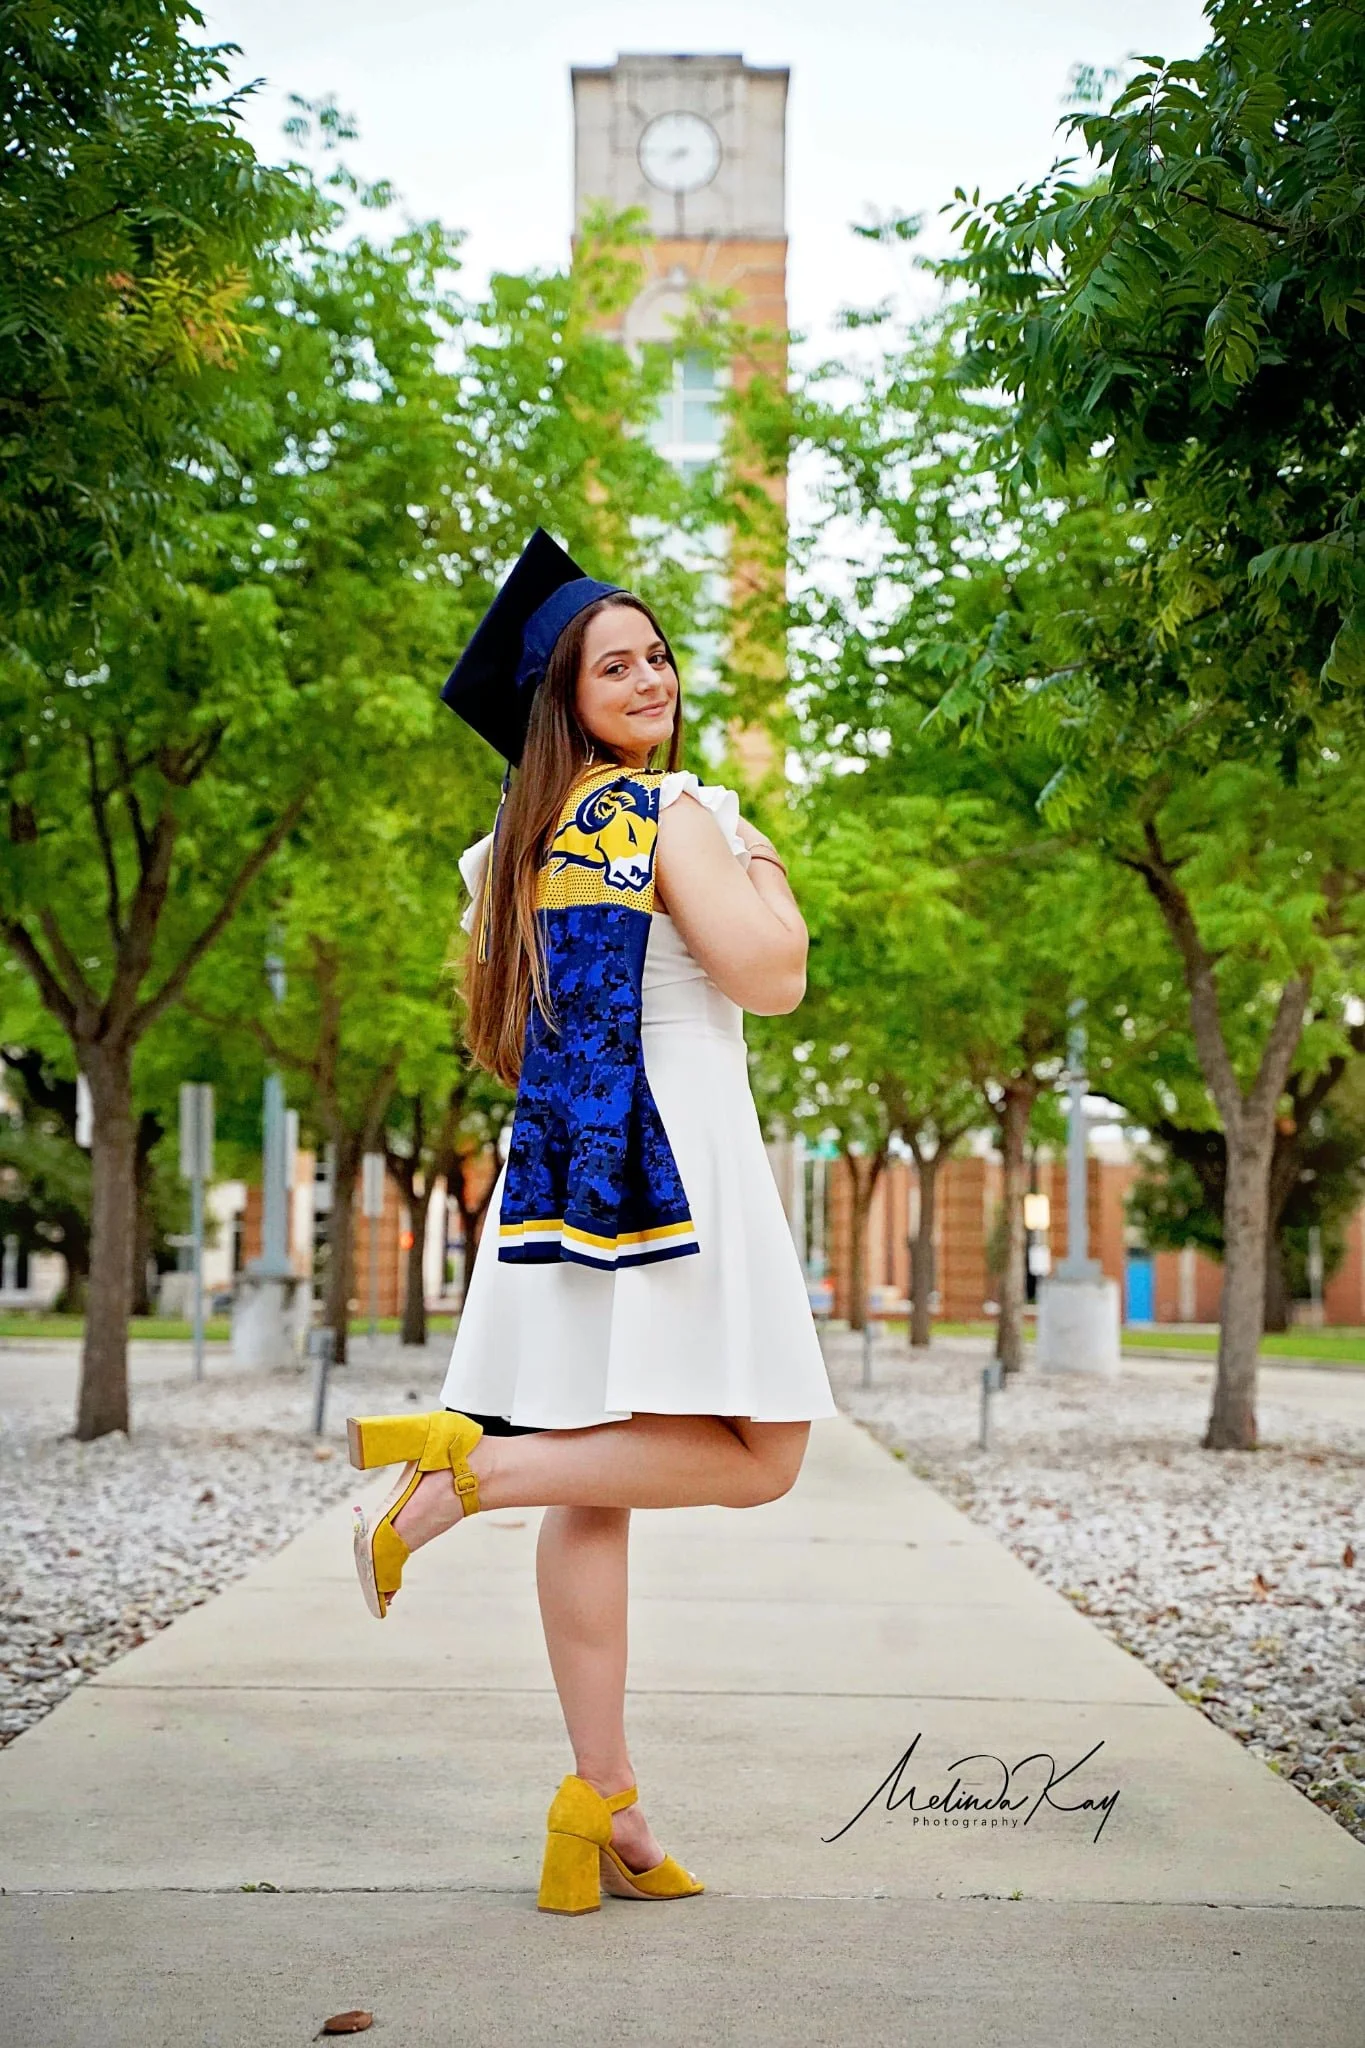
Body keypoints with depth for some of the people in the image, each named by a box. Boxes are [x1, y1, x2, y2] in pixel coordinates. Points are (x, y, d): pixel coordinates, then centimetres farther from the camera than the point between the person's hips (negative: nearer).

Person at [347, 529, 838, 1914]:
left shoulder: (520, 840, 18)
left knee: (594, 1491, 6)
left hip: (557, 1171, 8)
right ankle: (471, 1460, -15)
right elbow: (770, 979, -12)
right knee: (757, 1457, -1)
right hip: (670, 1157, -8)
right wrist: (765, 876, 6)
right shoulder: (670, 810, -6)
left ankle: (600, 1810, 6)